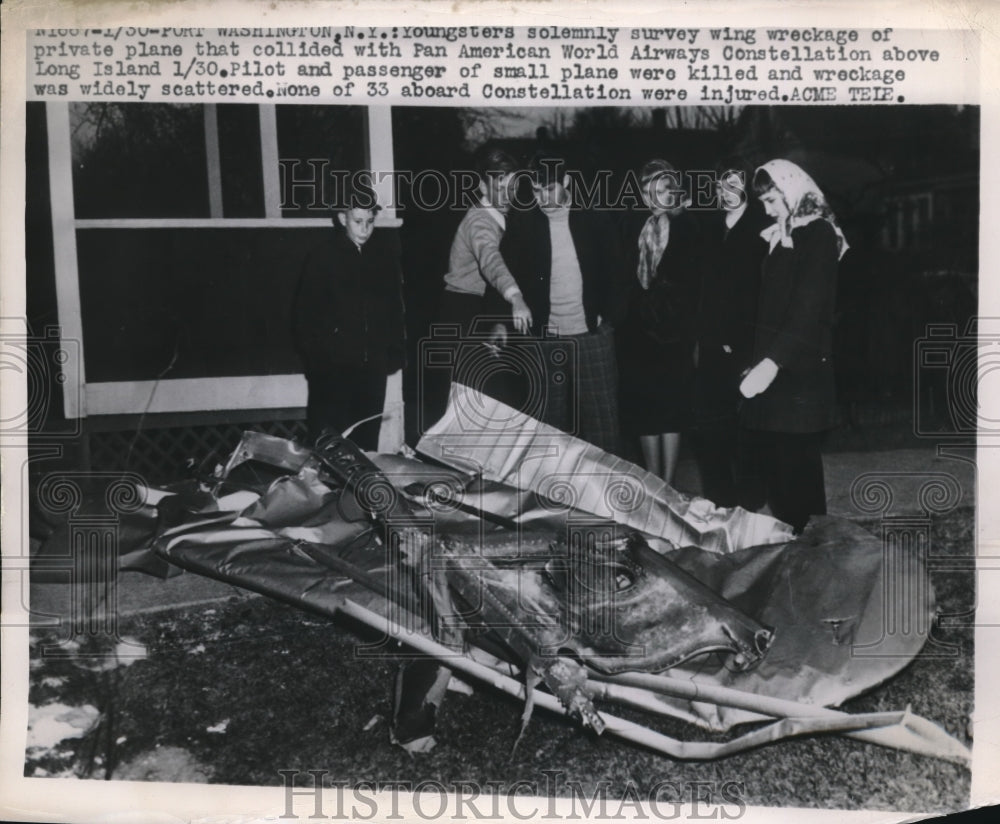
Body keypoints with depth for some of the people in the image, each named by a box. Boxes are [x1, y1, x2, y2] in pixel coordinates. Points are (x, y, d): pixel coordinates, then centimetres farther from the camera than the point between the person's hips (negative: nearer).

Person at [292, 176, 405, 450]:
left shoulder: (385, 253, 4)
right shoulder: (323, 256, -4)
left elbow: (395, 305, 11)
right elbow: (304, 315, -2)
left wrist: (395, 350, 7)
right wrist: (315, 358, -8)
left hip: (373, 366, 3)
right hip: (333, 368, -3)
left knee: (367, 439, 10)